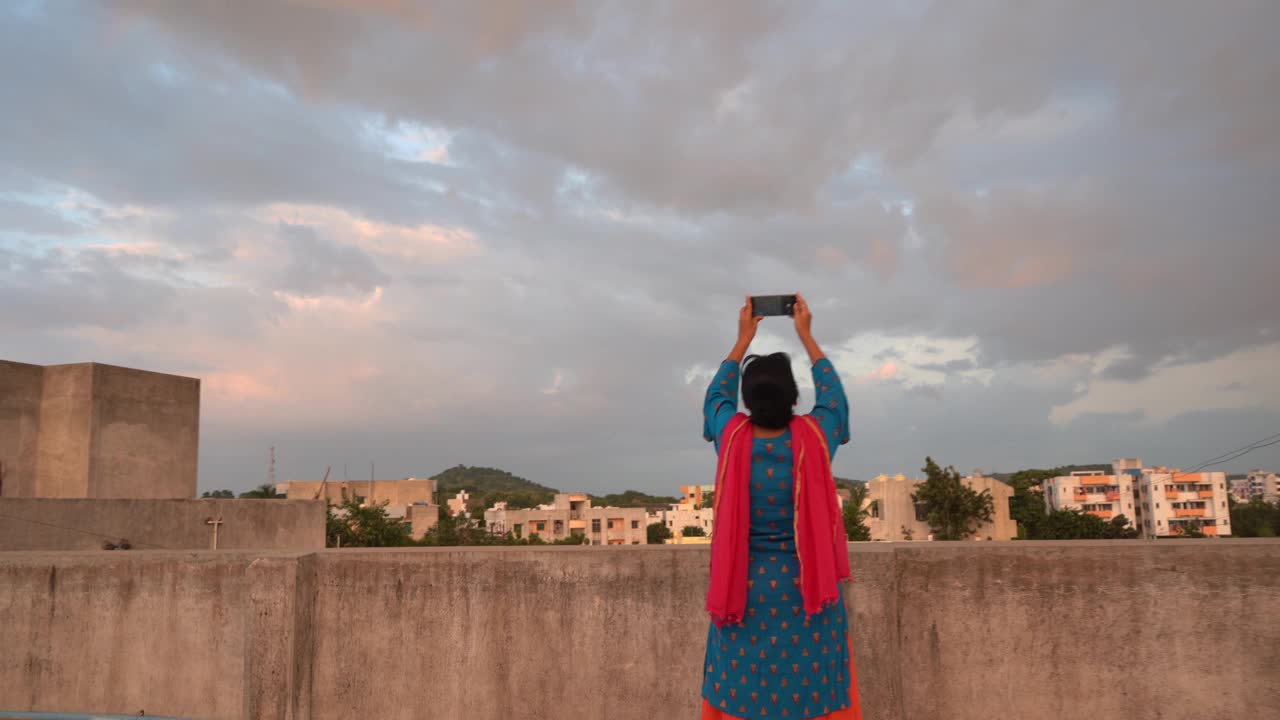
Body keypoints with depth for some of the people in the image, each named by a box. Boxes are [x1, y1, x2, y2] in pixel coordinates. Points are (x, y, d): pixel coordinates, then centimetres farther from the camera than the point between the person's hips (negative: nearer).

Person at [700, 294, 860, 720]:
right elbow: (832, 392, 11)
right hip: (806, 593, -1)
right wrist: (806, 335, 19)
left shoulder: (732, 438, -8)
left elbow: (716, 395, 14)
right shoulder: (814, 438, -10)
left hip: (744, 594, 1)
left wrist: (744, 338, 21)